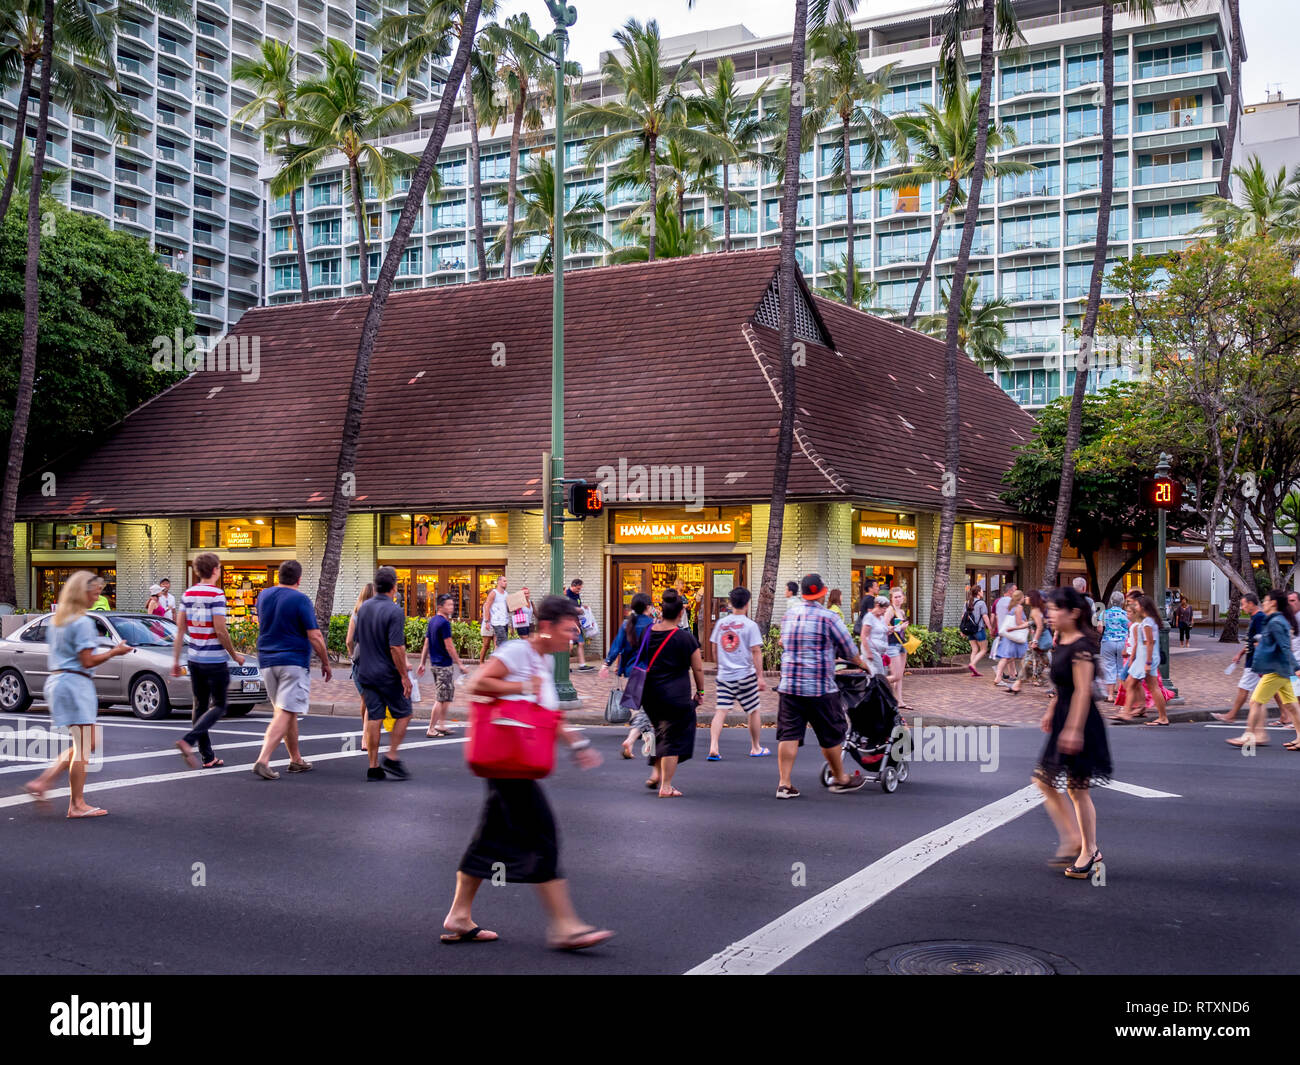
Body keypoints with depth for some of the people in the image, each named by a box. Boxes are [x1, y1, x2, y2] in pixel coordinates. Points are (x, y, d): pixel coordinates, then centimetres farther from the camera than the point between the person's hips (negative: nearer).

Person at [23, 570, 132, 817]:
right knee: (83, 747, -4)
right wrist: (114, 652, -6)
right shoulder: (82, 623, -14)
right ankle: (77, 805, -1)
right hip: (75, 683, -10)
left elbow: (51, 658, 20)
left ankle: (41, 783, 10)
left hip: (56, 681, 10)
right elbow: (88, 661, -17)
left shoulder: (56, 620, 15)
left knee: (88, 743, 15)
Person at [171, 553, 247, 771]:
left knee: (200, 706, 11)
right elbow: (220, 631, -16)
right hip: (215, 660, -7)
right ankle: (188, 741, -16)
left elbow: (180, 629, 7)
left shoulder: (188, 594, 6)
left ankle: (208, 757, 15)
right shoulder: (216, 594, -13)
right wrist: (235, 655, -4)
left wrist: (176, 660, 12)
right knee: (218, 706, 3)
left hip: (194, 659, 7)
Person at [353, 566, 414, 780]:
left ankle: (374, 767, 7)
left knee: (374, 718, 7)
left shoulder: (363, 608, 7)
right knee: (403, 714, 8)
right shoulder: (394, 611, -16)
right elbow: (396, 648, -21)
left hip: (366, 672, 6)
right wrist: (405, 676, -16)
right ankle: (391, 757, 1)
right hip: (389, 674, -6)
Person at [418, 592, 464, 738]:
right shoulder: (444, 623, -16)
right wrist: (459, 664, -12)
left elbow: (426, 644, 13)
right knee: (441, 699, -2)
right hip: (445, 665, -9)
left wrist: (422, 663, 17)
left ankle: (440, 725, 22)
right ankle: (431, 729, 2)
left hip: (435, 664, 9)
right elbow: (449, 646, -18)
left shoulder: (432, 621, 10)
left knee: (448, 696, 18)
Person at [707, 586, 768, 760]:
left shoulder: (721, 623, 5)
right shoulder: (749, 625, -8)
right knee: (753, 712, 12)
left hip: (724, 675, 3)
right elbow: (756, 651, -11)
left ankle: (713, 747, -14)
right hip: (745, 675, -3)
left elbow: (714, 648, 12)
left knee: (721, 711, 0)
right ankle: (756, 748, 23)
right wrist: (760, 677, -10)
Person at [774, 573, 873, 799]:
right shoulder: (827, 617, -8)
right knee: (831, 735, 10)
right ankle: (840, 780, 23)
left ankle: (784, 783, -1)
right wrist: (863, 664, 20)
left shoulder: (788, 615, 9)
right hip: (819, 688, -5)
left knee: (788, 734, 4)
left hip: (789, 685, 5)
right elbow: (848, 648, 1)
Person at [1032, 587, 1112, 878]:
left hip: (1080, 721, -10)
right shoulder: (1061, 642, 10)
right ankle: (1071, 839, 20)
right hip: (1062, 720, 10)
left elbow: (1082, 691, -21)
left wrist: (1073, 729, -23)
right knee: (1044, 780, 10)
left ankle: (1089, 851, 14)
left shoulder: (1081, 646, -18)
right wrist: (1050, 712, 24)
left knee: (1078, 789, 0)